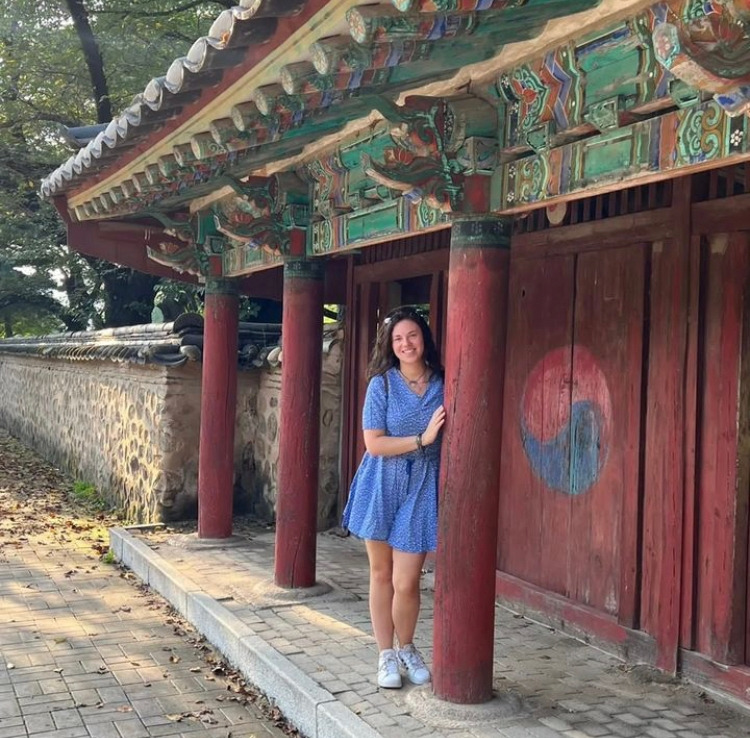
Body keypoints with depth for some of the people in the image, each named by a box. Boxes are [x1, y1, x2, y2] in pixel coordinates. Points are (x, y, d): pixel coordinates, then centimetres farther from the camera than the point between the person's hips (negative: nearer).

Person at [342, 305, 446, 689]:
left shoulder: (442, 385, 1)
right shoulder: (381, 384, -4)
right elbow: (374, 443, -11)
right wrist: (422, 439, -17)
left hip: (422, 488, 0)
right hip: (382, 486, 0)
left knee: (405, 582, -3)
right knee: (381, 573, 9)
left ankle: (407, 649, 24)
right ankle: (386, 655, 24)